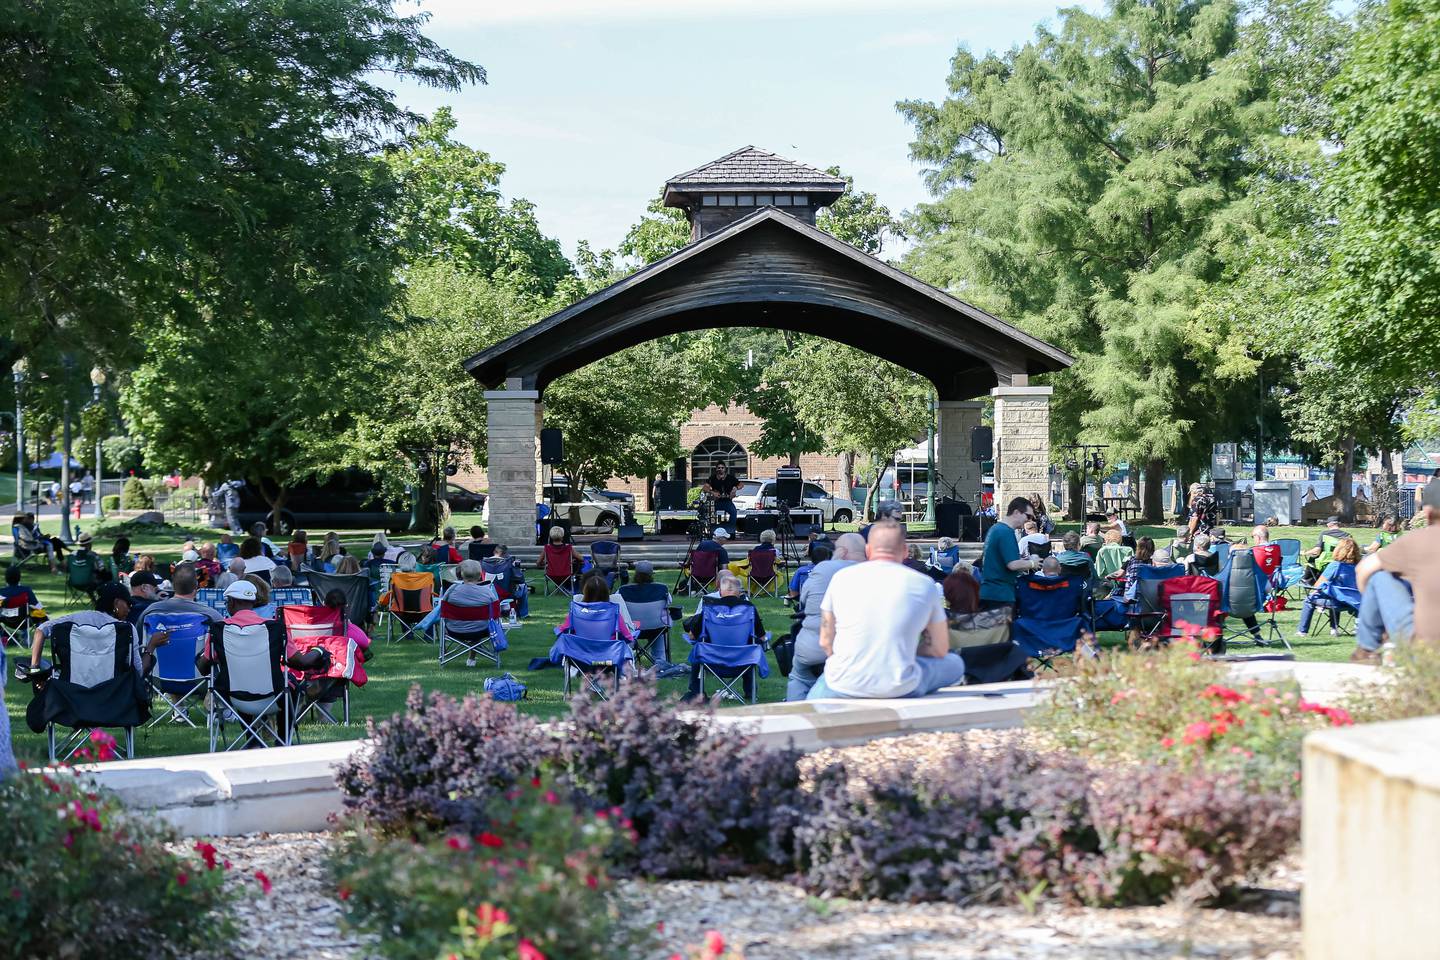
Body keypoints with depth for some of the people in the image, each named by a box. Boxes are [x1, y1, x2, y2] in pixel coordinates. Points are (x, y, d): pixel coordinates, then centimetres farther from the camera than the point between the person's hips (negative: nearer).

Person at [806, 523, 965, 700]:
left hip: (842, 686, 4)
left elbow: (825, 642, 7)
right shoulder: (924, 585, 1)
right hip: (899, 689, -4)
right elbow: (940, 650, 7)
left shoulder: (842, 577, 3)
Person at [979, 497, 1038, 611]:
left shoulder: (994, 529, 14)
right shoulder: (1006, 532, -16)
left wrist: (1022, 560, 17)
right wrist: (1031, 563, -5)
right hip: (1000, 595, -10)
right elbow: (1013, 565, -23)